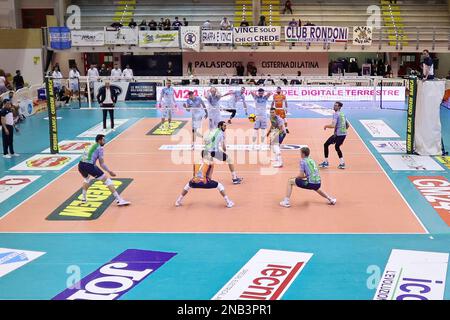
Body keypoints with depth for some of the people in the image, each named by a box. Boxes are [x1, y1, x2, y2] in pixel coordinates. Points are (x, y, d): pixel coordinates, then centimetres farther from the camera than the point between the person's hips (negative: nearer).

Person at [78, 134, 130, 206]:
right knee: (107, 180, -1)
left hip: (81, 165, 7)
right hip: (89, 166, -7)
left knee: (87, 179, 40)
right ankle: (119, 200, -7)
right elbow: (102, 164, 1)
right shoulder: (100, 148, 5)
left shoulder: (90, 146, 26)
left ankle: (84, 198, 35)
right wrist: (109, 171, 11)